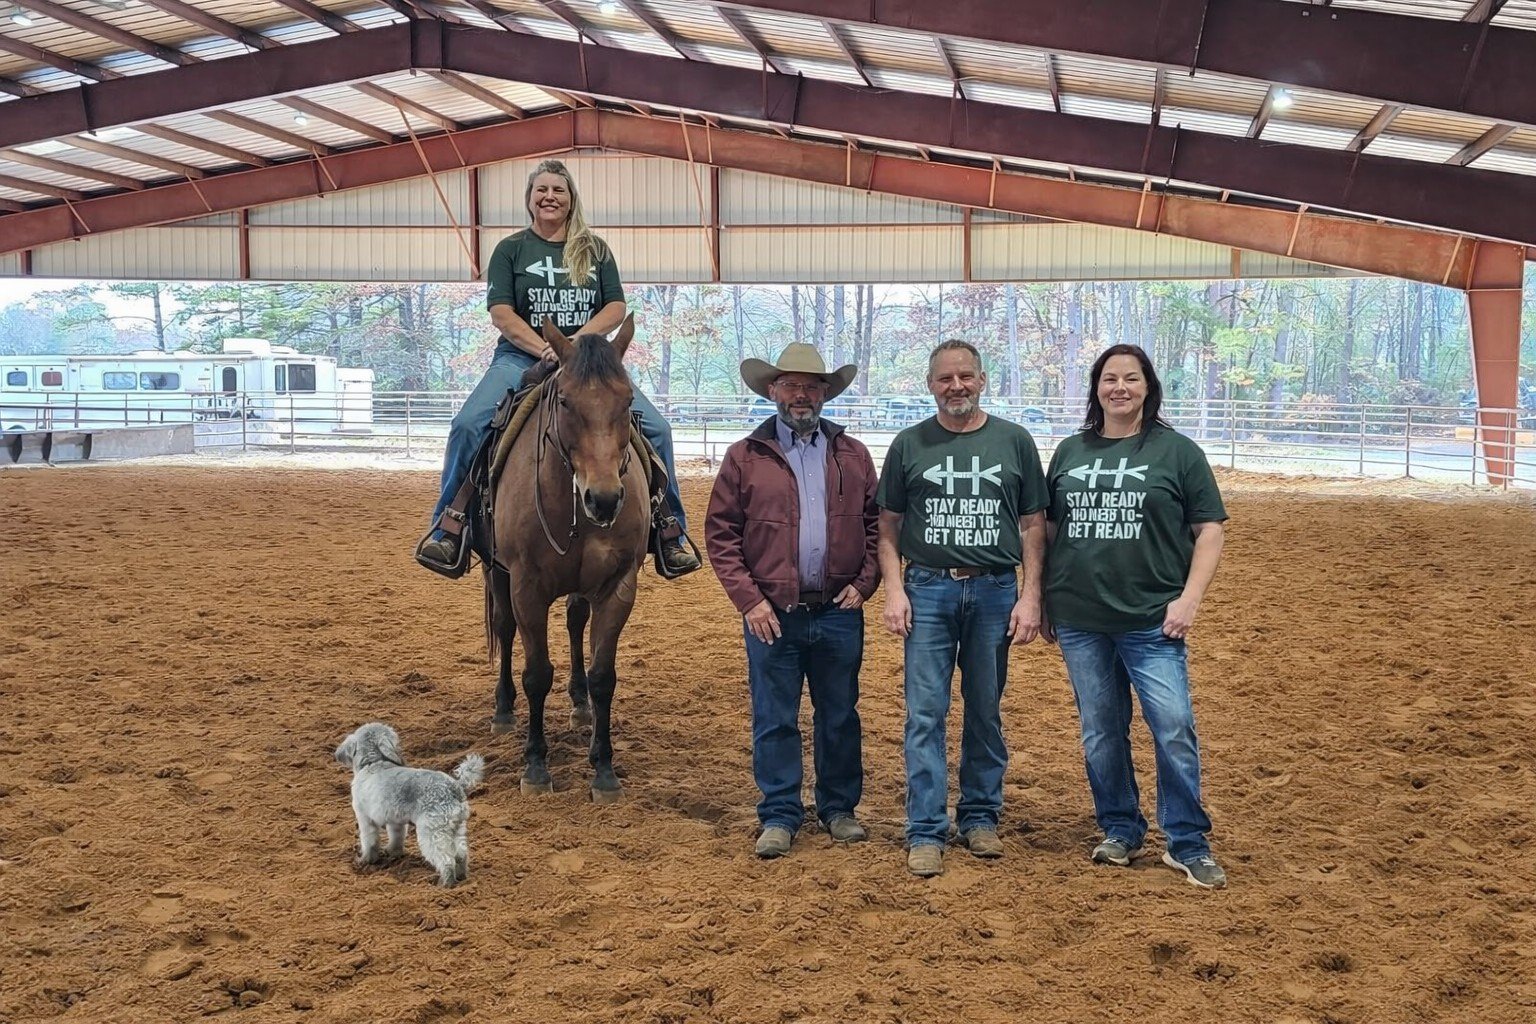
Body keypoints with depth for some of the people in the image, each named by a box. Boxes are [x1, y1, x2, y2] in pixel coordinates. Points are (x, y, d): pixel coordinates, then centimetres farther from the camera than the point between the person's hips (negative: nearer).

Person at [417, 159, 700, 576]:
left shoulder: (595, 250, 14)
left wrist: (576, 341, -12)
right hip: (521, 358, -1)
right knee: (468, 424, -26)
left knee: (655, 428, -16)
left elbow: (616, 307, 5)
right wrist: (545, 349, -18)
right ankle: (447, 530, -15)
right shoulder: (510, 249, 8)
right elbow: (501, 312, -2)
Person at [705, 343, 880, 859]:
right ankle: (779, 816, 18)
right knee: (774, 721, 6)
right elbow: (720, 535, -2)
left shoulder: (853, 455, 7)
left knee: (840, 716, 12)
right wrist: (748, 599, -10)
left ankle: (839, 808, 27)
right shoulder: (745, 457, 0)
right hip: (771, 614, -2)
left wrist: (864, 582, -4)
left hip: (839, 611, 2)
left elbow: (877, 524, 9)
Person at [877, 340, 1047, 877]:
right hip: (928, 591, 0)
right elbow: (888, 525, 7)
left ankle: (980, 817, 24)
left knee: (986, 712, 10)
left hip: (994, 591, 1)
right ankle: (926, 832, 3)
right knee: (925, 714, -2)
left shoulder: (1014, 441, 5)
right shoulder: (909, 444, 5)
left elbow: (1033, 525, 5)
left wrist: (1030, 596, -2)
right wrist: (894, 588, -4)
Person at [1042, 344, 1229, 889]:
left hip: (1151, 620, -3)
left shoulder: (1178, 451, 1)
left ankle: (1187, 844, 6)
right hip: (1078, 621, 4)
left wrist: (1189, 599, -9)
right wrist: (1045, 600, 11)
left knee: (1174, 727, -7)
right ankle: (1120, 830, 26)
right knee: (1100, 732, 11)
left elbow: (1210, 530, 0)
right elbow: (1048, 529, 16)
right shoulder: (1070, 452, 11)